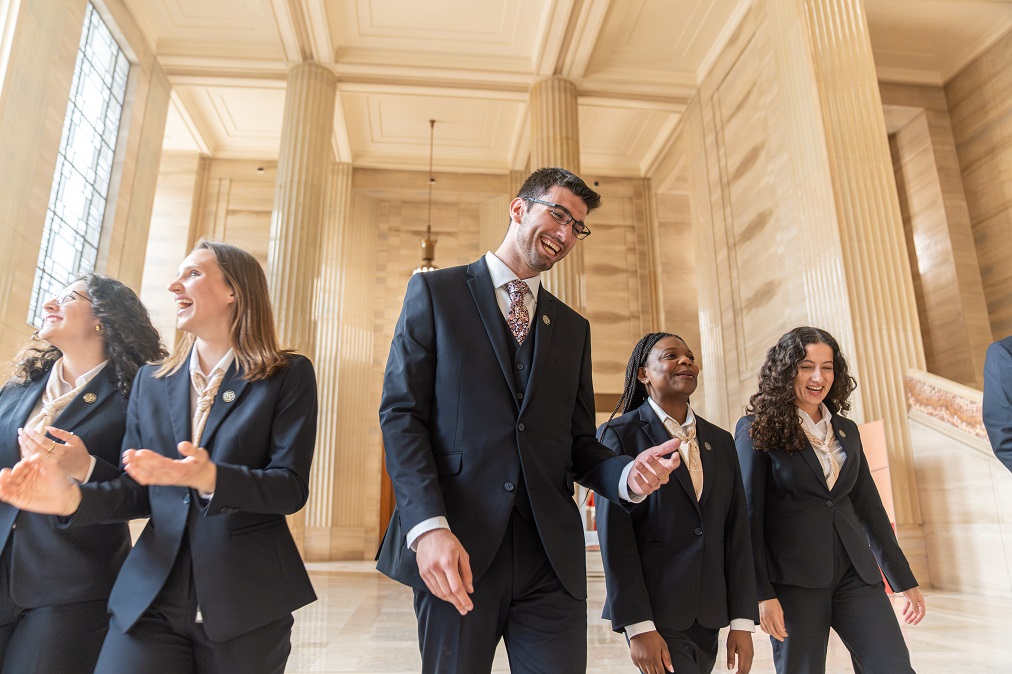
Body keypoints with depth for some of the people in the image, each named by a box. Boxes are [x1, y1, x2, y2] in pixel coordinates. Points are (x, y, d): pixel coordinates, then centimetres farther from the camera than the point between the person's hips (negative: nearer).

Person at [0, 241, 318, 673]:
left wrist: (209, 478, -26)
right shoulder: (152, 381, 10)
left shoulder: (288, 376, -4)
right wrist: (72, 497, -8)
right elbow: (139, 491, 11)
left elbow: (292, 487, -11)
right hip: (151, 599, 3)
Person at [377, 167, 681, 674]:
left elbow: (578, 442, 15)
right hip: (456, 550, -3)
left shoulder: (573, 327, 17)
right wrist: (429, 527, -16)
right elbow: (401, 413, -4)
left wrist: (627, 474, -7)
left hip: (551, 556, 3)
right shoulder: (435, 291, 5)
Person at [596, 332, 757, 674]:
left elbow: (737, 530, 7)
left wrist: (743, 621, 1)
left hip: (708, 615, 5)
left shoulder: (720, 440, 10)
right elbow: (614, 534, -10)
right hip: (653, 611, -5)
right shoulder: (619, 434, -5)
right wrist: (638, 626, -14)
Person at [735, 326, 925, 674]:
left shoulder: (845, 430, 13)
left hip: (856, 574, 5)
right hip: (794, 578, -5)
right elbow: (748, 514, -8)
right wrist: (762, 592, -13)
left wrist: (905, 580, 17)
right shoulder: (756, 429, -4)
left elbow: (869, 506, 17)